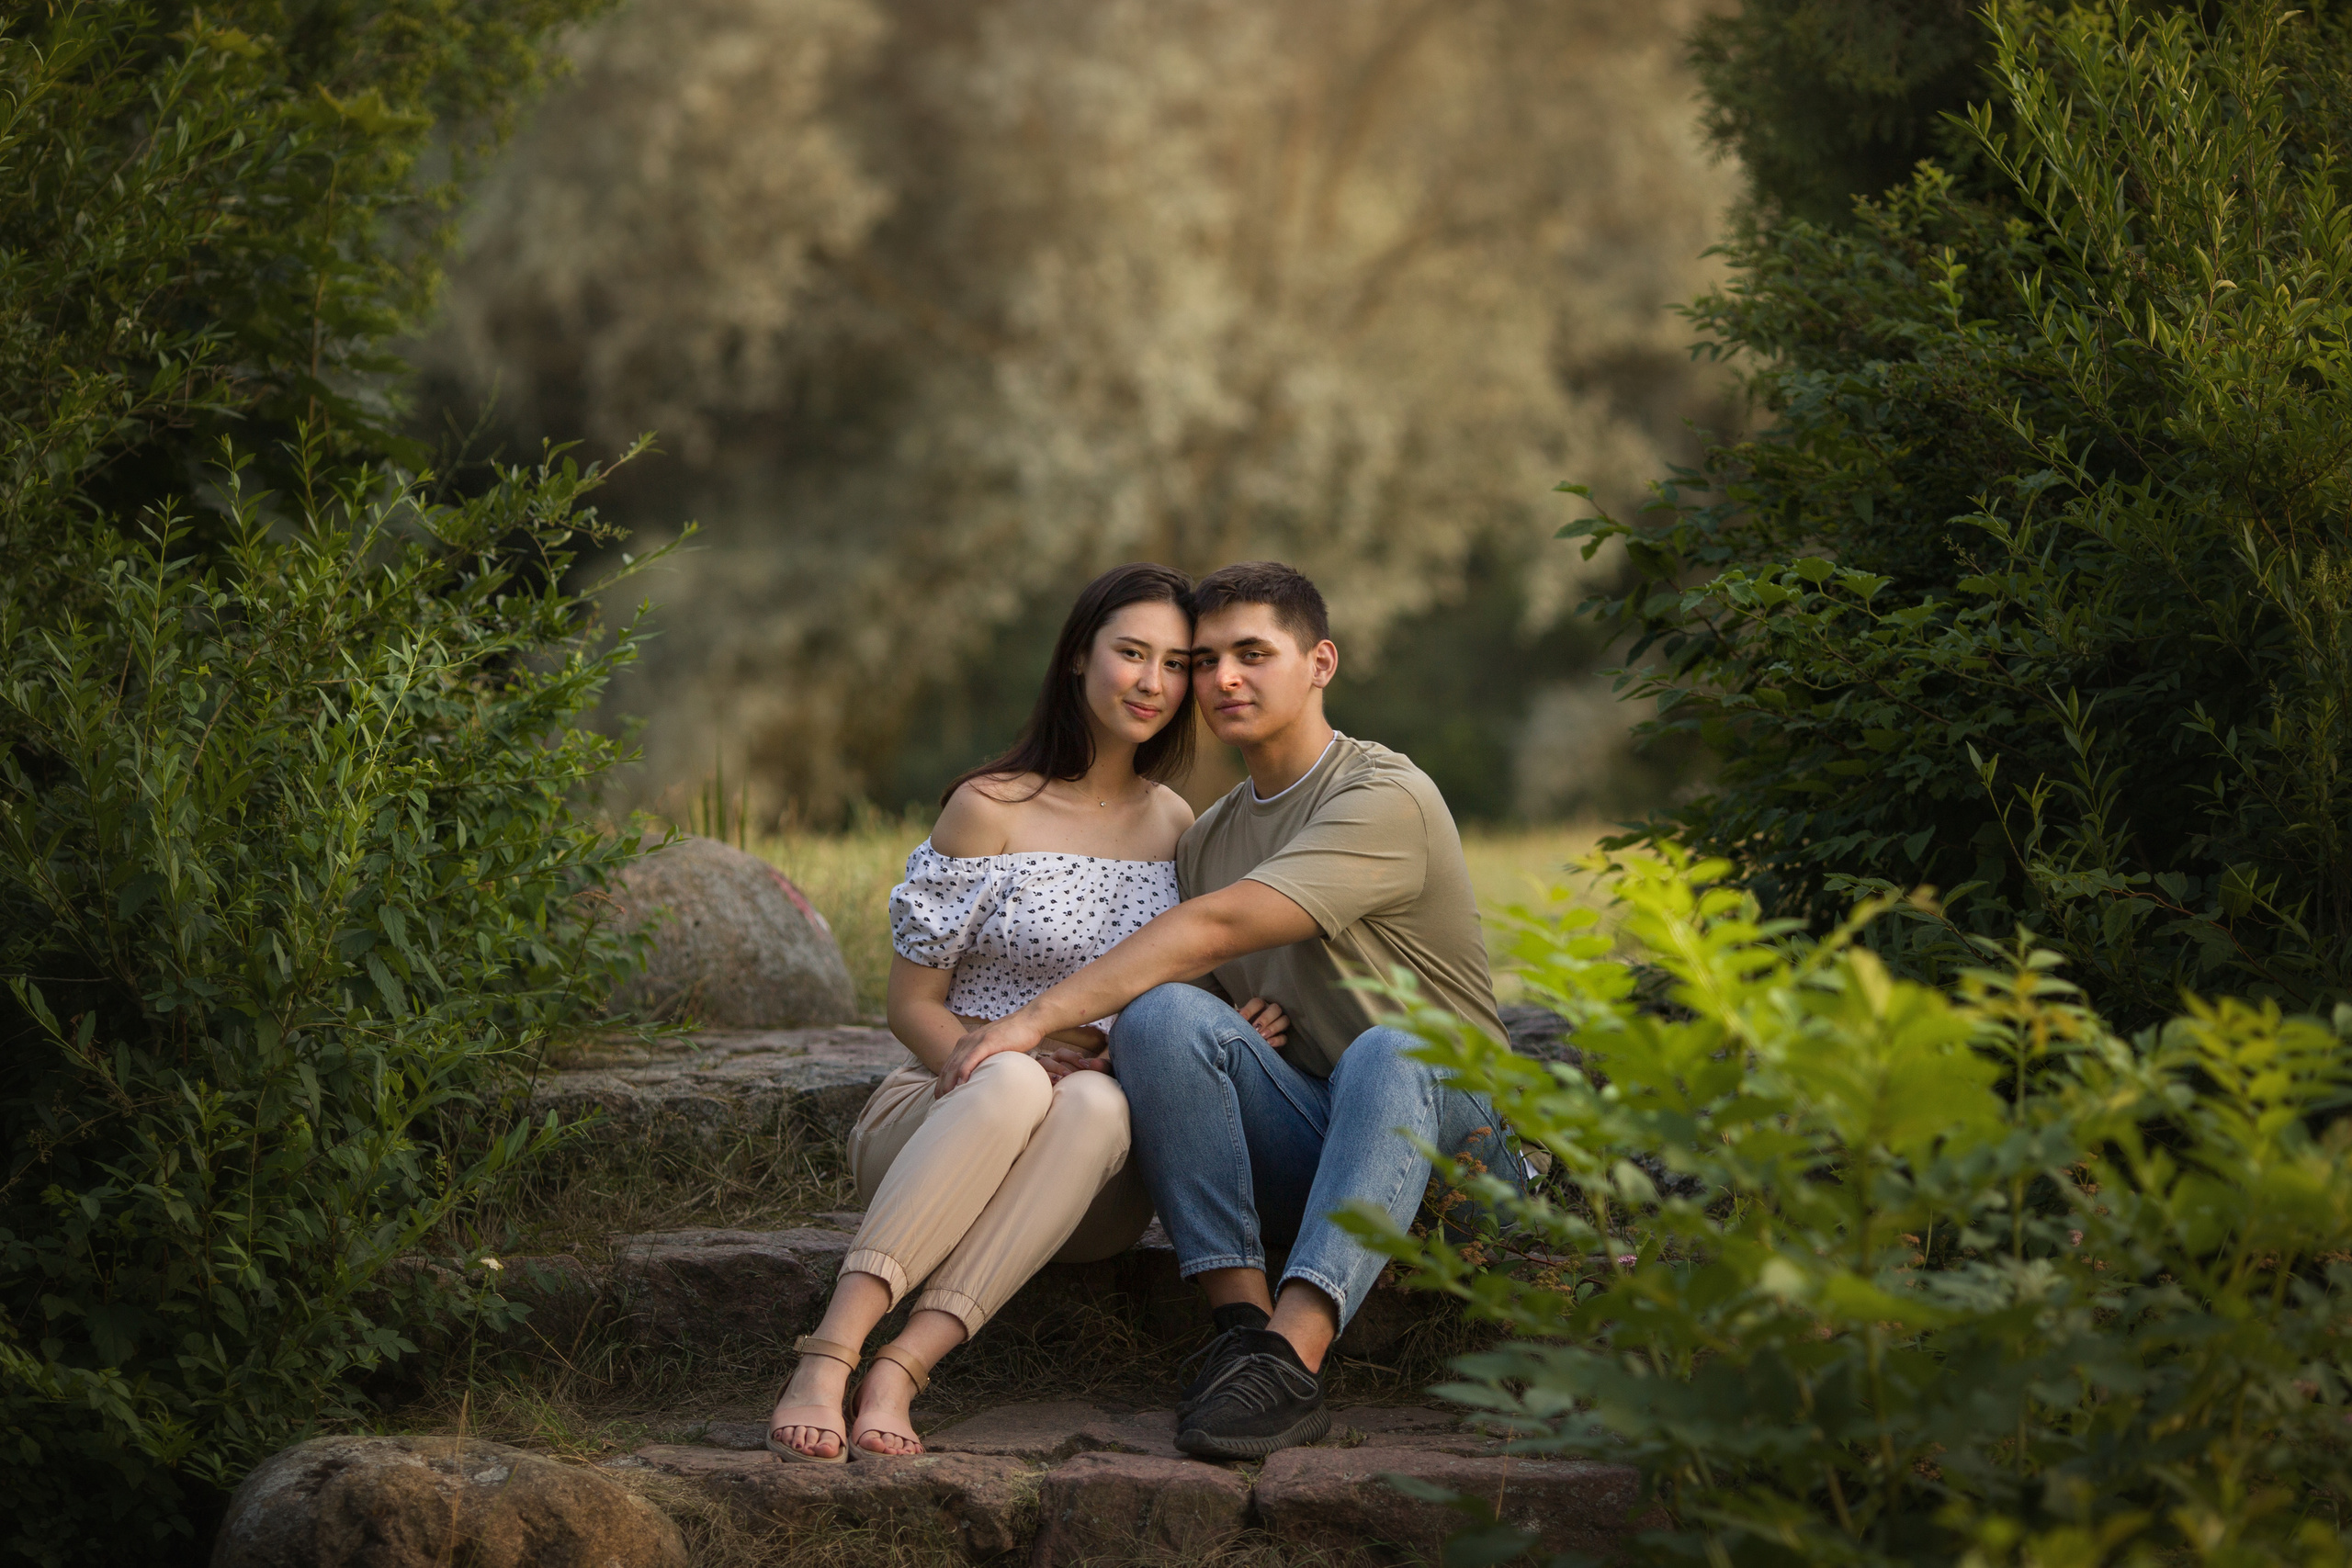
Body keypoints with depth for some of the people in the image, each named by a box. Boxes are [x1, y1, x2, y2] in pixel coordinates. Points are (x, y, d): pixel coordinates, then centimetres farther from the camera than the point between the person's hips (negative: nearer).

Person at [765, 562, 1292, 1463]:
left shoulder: (1176, 824, 15)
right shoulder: (991, 809, 0)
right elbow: (912, 1003, 1)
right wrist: (1001, 1065, -18)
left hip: (1084, 1187, 3)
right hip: (943, 1110, -3)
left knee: (1094, 1103, -36)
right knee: (1013, 1079, -40)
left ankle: (902, 1370, -48)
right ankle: (826, 1360, -49)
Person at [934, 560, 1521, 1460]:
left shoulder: (1389, 800, -9)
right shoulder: (1207, 837, 17)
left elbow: (1215, 928, -20)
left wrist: (1037, 1017, -25)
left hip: (1445, 1140, -5)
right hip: (1299, 1163, 5)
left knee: (1389, 1052, -39)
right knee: (1160, 1014, -22)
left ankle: (1291, 1356, -52)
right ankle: (1240, 1325, -30)